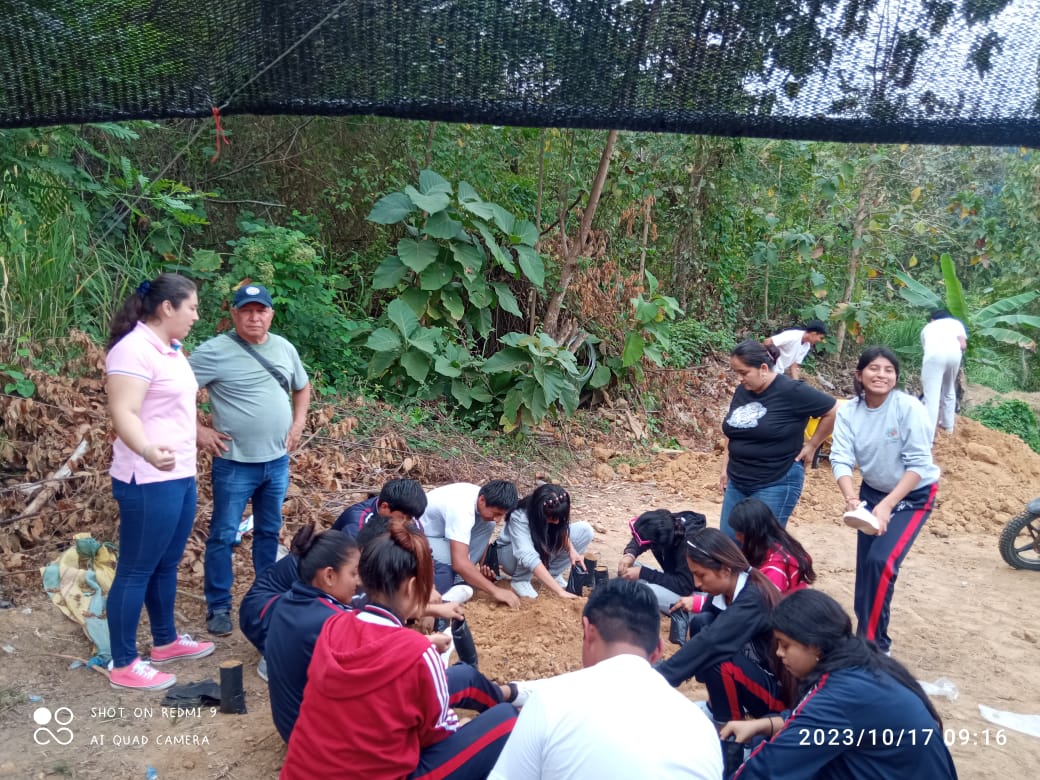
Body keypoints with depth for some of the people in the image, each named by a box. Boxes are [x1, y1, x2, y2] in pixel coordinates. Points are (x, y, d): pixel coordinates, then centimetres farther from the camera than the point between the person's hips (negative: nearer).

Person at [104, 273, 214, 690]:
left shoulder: (171, 350, 13)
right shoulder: (133, 349, -17)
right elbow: (124, 413, -28)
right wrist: (148, 451, -46)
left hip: (180, 475, 10)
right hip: (149, 480, -9)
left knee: (166, 565, 20)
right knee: (136, 570, 1)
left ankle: (166, 641, 34)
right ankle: (123, 665, 13)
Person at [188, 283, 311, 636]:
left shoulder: (285, 348, 5)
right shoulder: (215, 351, -12)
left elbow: (302, 387, 21)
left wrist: (298, 424, 9)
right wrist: (198, 431, -14)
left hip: (277, 461, 5)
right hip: (234, 464, -5)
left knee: (269, 532, 16)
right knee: (223, 536, 3)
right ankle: (218, 606, 16)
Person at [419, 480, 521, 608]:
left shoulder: (483, 499, -10)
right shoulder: (462, 509, -36)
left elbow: (482, 536, 7)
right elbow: (459, 562, -42)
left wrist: (483, 566, -9)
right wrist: (495, 591, -38)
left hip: (439, 529, 8)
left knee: (487, 525, -11)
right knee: (452, 559, -35)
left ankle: (460, 580, -3)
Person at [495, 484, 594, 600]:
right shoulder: (519, 517, -38)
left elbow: (561, 530, -6)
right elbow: (529, 558, -47)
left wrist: (571, 550, -28)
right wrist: (560, 591, -52)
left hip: (543, 554, 5)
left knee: (585, 529, -15)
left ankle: (552, 573, -2)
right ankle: (520, 580, -13)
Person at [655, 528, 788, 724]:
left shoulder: (753, 599, -29)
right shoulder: (727, 589, -5)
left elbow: (710, 641, -38)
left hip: (781, 688, -8)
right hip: (753, 670, 8)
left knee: (718, 661, -32)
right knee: (702, 623, -12)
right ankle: (717, 705, 4)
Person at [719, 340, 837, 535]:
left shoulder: (791, 391, -14)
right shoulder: (741, 391, 6)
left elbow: (834, 412, -9)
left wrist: (811, 445, -6)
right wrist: (725, 468, 16)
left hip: (776, 484, -7)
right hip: (737, 482, 7)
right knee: (728, 541, 8)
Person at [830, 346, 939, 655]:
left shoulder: (909, 408, -23)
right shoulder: (849, 411, -12)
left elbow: (918, 464, -23)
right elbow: (841, 459, -18)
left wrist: (887, 505, -31)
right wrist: (851, 498, -36)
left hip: (913, 494, -4)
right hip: (872, 491, 4)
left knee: (881, 561, -18)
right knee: (865, 564, 8)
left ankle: (875, 642, -2)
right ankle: (865, 634, 27)